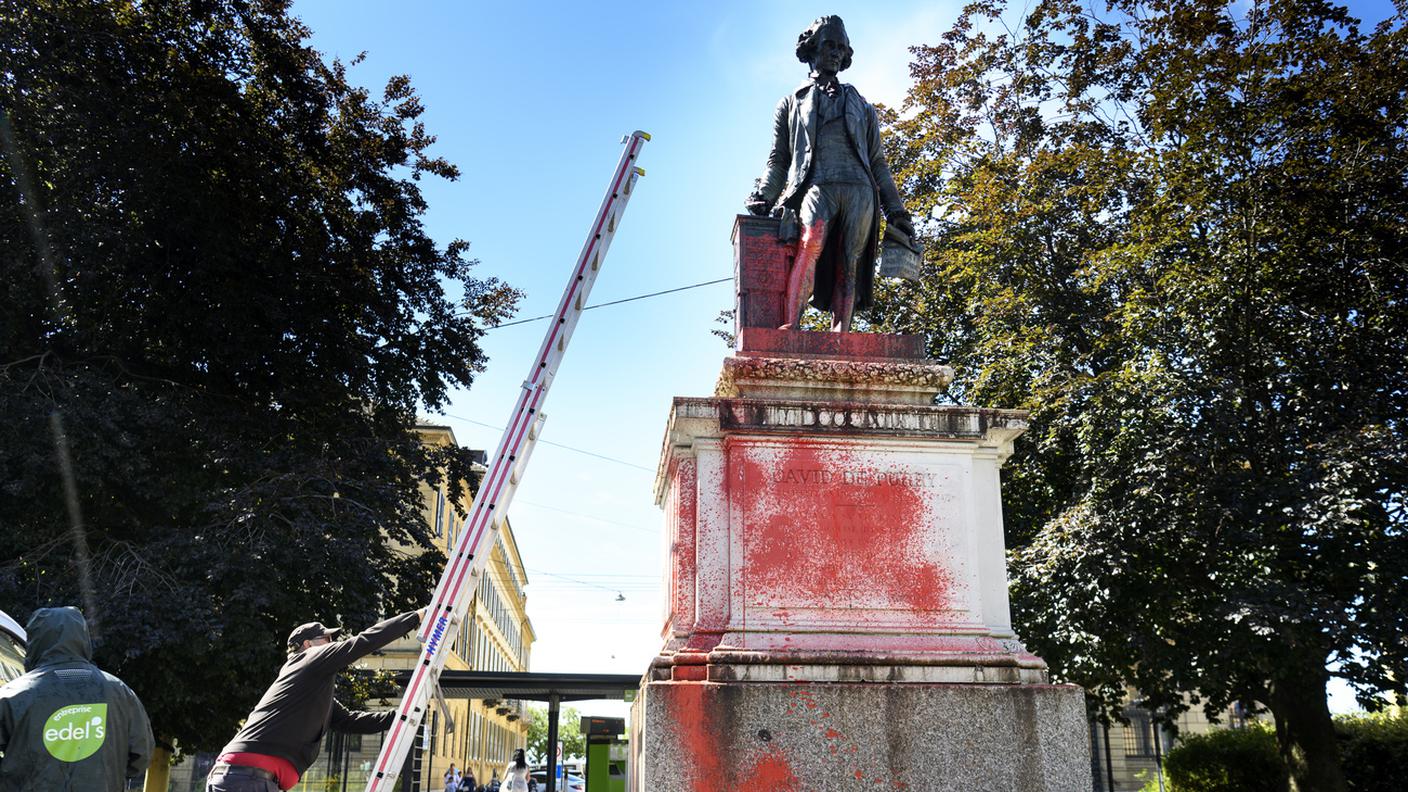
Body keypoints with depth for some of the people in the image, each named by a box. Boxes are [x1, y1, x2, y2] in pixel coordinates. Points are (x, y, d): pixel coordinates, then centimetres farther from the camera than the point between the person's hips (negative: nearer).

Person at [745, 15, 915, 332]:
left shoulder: (861, 105, 30)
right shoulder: (792, 103, 26)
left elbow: (878, 163, 25)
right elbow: (778, 160, 18)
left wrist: (897, 212, 16)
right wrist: (763, 195, 0)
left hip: (859, 190, 3)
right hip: (816, 185, -3)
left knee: (848, 267, -11)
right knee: (813, 239, -31)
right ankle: (789, 327, -42)